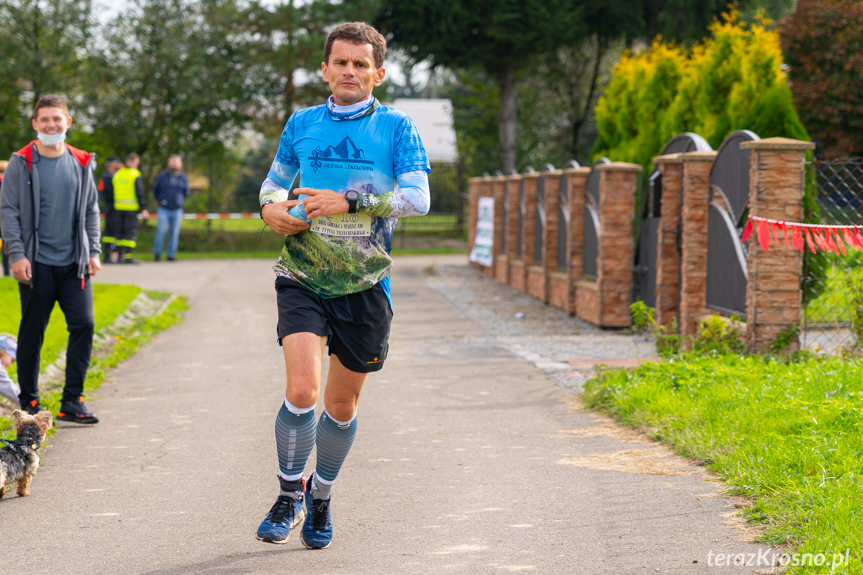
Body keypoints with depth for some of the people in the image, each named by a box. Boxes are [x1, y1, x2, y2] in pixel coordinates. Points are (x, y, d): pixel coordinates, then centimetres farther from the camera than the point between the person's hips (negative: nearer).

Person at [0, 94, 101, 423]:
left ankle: (72, 401, 3)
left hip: (74, 264, 3)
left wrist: (93, 252, 6)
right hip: (37, 264, -3)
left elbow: (91, 211, 14)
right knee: (32, 333, 3)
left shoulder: (81, 164, 9)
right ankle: (29, 403, 15)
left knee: (83, 325, -5)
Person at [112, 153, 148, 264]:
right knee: (131, 231, -2)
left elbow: (113, 191, 11)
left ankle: (120, 255, 11)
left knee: (120, 231, 12)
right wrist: (143, 209, -6)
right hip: (132, 208, -5)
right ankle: (128, 255, -7)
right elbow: (140, 193, -10)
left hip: (118, 207, 5)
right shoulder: (136, 176, -8)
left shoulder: (117, 174, 8)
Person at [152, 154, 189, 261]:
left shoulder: (183, 178, 5)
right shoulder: (162, 176, 0)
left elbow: (186, 192, 19)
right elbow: (155, 190, 14)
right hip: (163, 209, -2)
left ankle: (171, 254, 8)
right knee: (161, 230, -12)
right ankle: (157, 252, 2)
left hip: (177, 210, 2)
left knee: (174, 233, 1)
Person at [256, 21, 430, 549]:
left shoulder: (396, 128, 0)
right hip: (303, 275, 0)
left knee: (343, 403, 10)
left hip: (365, 282, 0)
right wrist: (270, 207, -1)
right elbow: (274, 182, 22)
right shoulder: (302, 124, 7)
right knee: (301, 390, -18)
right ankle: (289, 494, 5)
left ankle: (321, 497, 35)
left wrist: (349, 201, -19)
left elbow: (418, 198, -11)